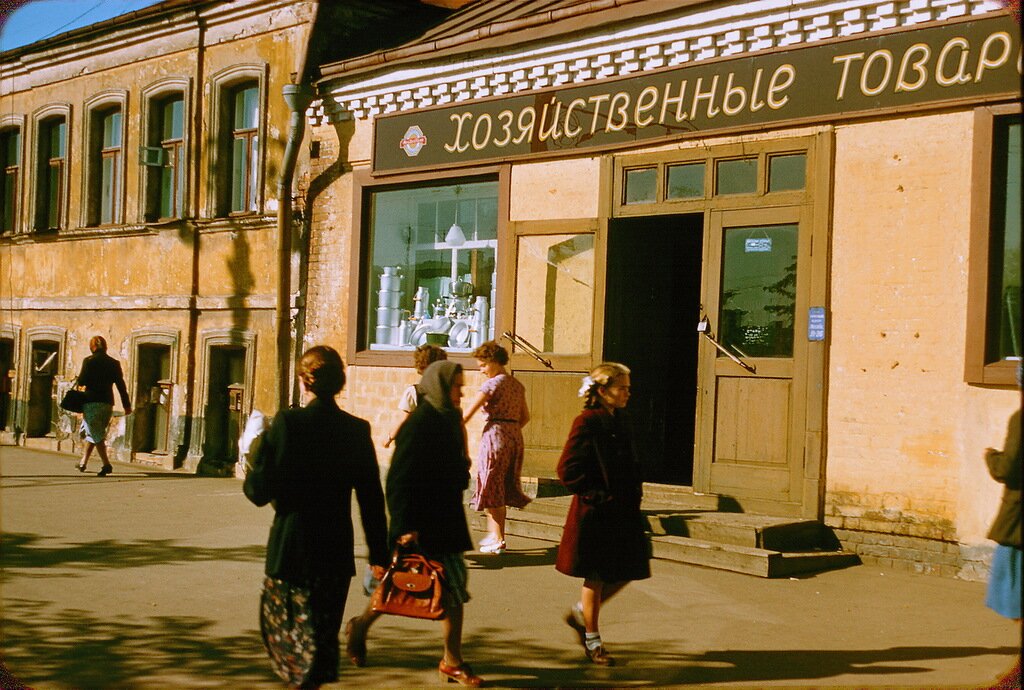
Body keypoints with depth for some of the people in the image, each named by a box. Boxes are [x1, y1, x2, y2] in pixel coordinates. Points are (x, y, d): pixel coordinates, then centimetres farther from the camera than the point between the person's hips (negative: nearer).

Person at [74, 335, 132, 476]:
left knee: (96, 434, -5)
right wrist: (127, 405, 6)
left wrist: (78, 383, 13)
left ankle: (106, 464, -19)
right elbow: (121, 385, 4)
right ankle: (83, 462, 27)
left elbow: (81, 381, -11)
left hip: (92, 401, -5)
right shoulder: (114, 363, 6)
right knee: (94, 433, 18)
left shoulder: (88, 361, -5)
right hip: (107, 403, 5)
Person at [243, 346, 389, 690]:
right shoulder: (357, 430, -2)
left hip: (290, 548, -3)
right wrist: (379, 554, 8)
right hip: (336, 549, 3)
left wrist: (250, 474, 11)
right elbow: (371, 499, 0)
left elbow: (260, 491, -12)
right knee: (324, 631, 16)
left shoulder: (286, 422, -12)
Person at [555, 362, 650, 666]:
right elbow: (567, 469, -17)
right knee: (596, 578, 4)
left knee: (626, 572, 10)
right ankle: (593, 641, 18)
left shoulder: (621, 421, 10)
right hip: (596, 513, -8)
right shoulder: (587, 423, -14)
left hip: (623, 512, 8)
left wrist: (635, 492, 8)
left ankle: (580, 614, 30)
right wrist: (595, 495, -15)